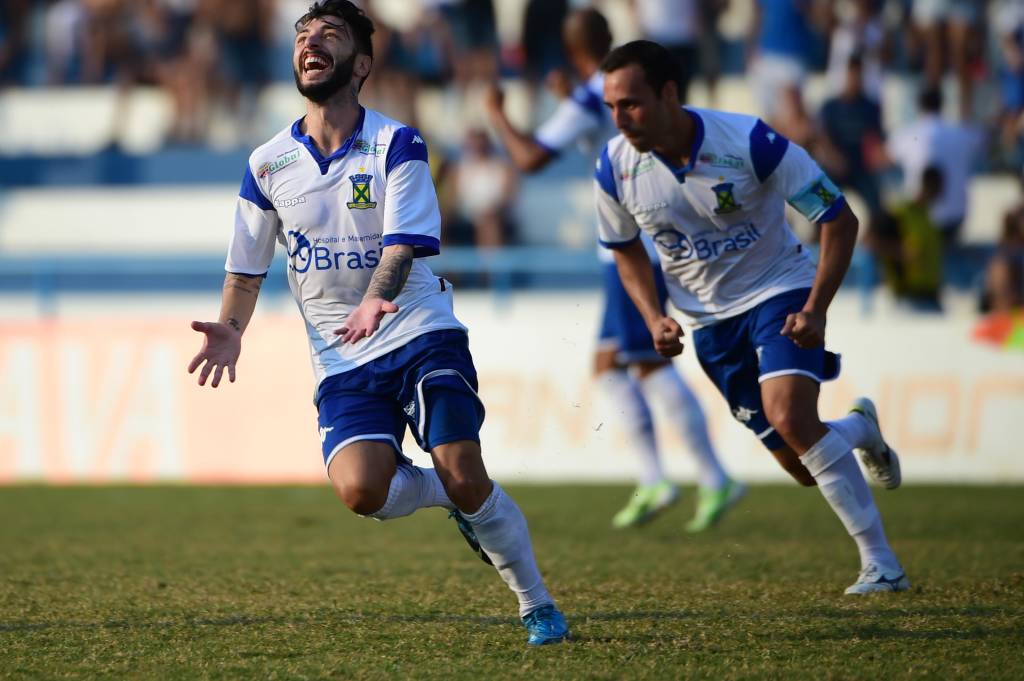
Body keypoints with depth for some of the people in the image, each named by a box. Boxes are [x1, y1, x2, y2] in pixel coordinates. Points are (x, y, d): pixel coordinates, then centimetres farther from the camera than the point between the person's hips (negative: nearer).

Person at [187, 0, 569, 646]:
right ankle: (452, 497, 10)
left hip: (421, 334, -2)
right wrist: (231, 330, -7)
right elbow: (247, 270, 12)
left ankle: (538, 604, 7)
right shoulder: (267, 165, 4)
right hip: (341, 363, 2)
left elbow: (403, 245, -17)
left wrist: (376, 302, -37)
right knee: (360, 488, -23)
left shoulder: (397, 145, -5)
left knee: (464, 479, -16)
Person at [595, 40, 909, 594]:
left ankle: (881, 564, -18)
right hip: (708, 319, 4)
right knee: (804, 469, 1)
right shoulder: (615, 168, -13)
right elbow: (626, 249, 9)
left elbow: (839, 220, -15)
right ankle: (859, 429, 38)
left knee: (790, 420, -28)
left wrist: (815, 310, -23)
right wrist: (655, 318, -7)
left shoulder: (749, 142, -25)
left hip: (778, 292, -4)